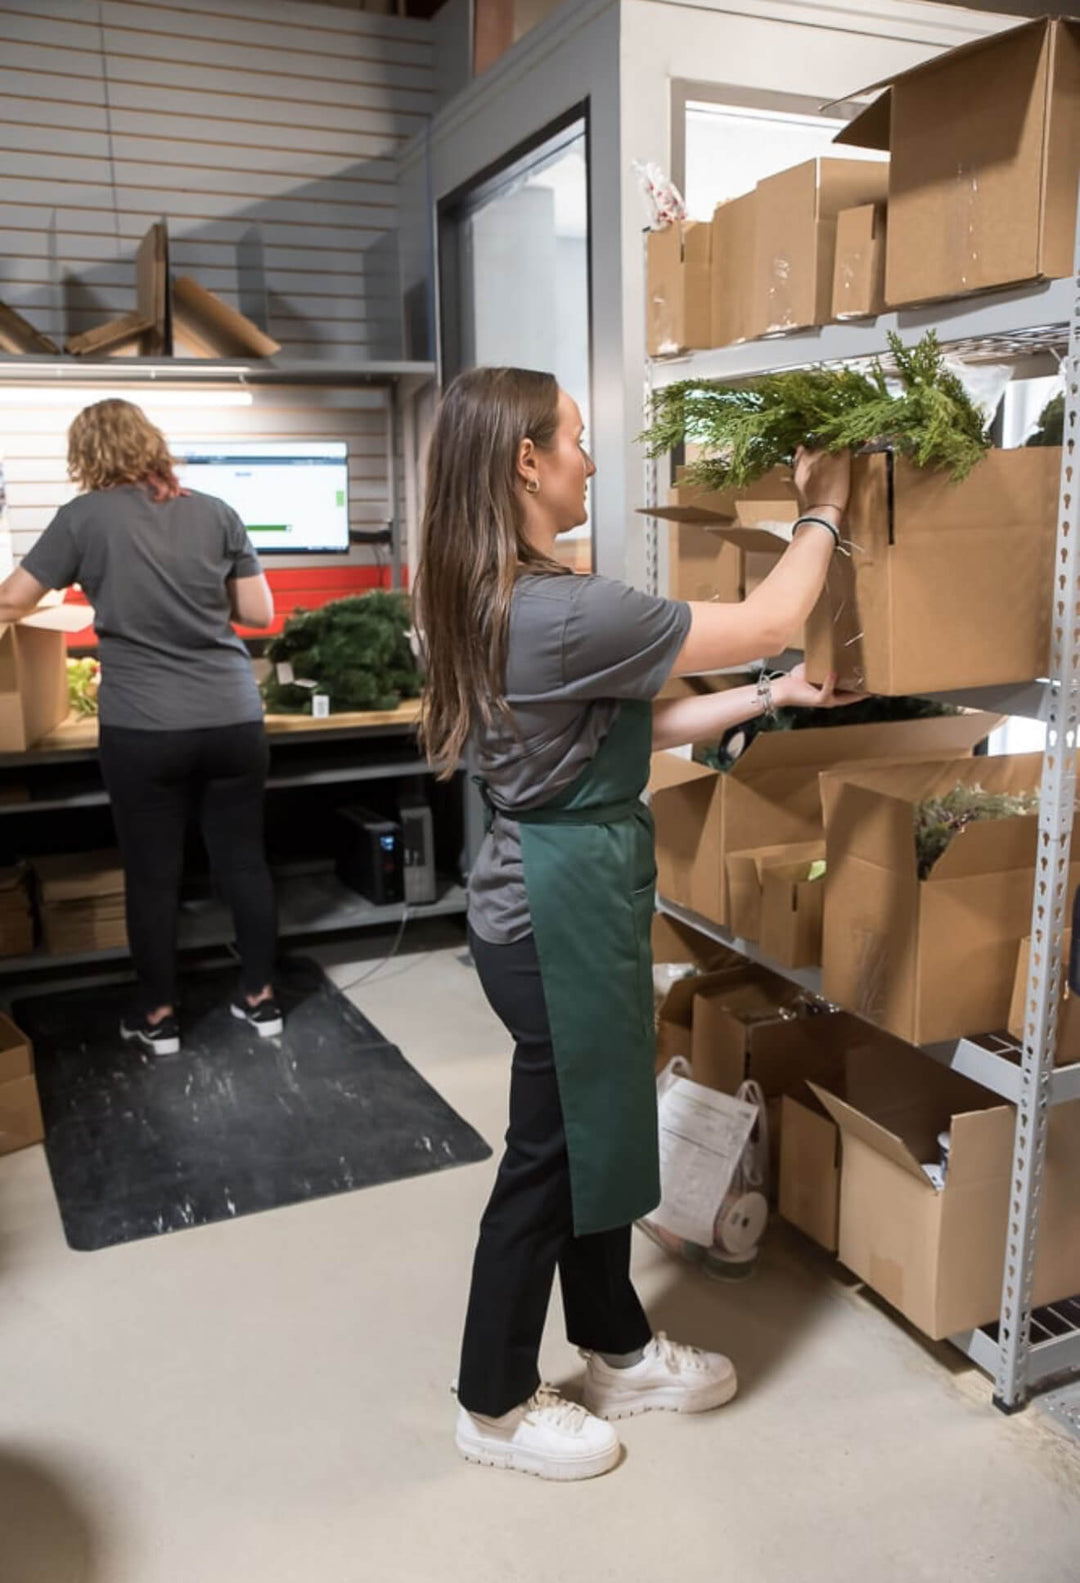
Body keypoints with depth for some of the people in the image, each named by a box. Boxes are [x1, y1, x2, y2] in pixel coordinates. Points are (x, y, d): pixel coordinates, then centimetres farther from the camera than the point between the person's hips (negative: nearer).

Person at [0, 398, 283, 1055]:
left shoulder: (85, 516, -2)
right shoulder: (216, 512, 4)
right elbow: (261, 613, 6)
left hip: (144, 730, -2)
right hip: (235, 721, 3)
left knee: (152, 873, 11)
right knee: (245, 859, 13)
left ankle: (158, 1016, 24)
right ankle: (261, 998, 25)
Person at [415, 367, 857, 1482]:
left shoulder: (491, 599, 6)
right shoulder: (565, 613, -25)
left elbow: (634, 726, 11)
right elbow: (770, 621, -15)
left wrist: (768, 698, 11)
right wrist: (823, 510, 1)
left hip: (551, 895, 10)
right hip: (565, 906, -10)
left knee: (594, 1128, 21)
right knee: (550, 1150, 8)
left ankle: (619, 1352, 42)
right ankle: (496, 1407, 30)